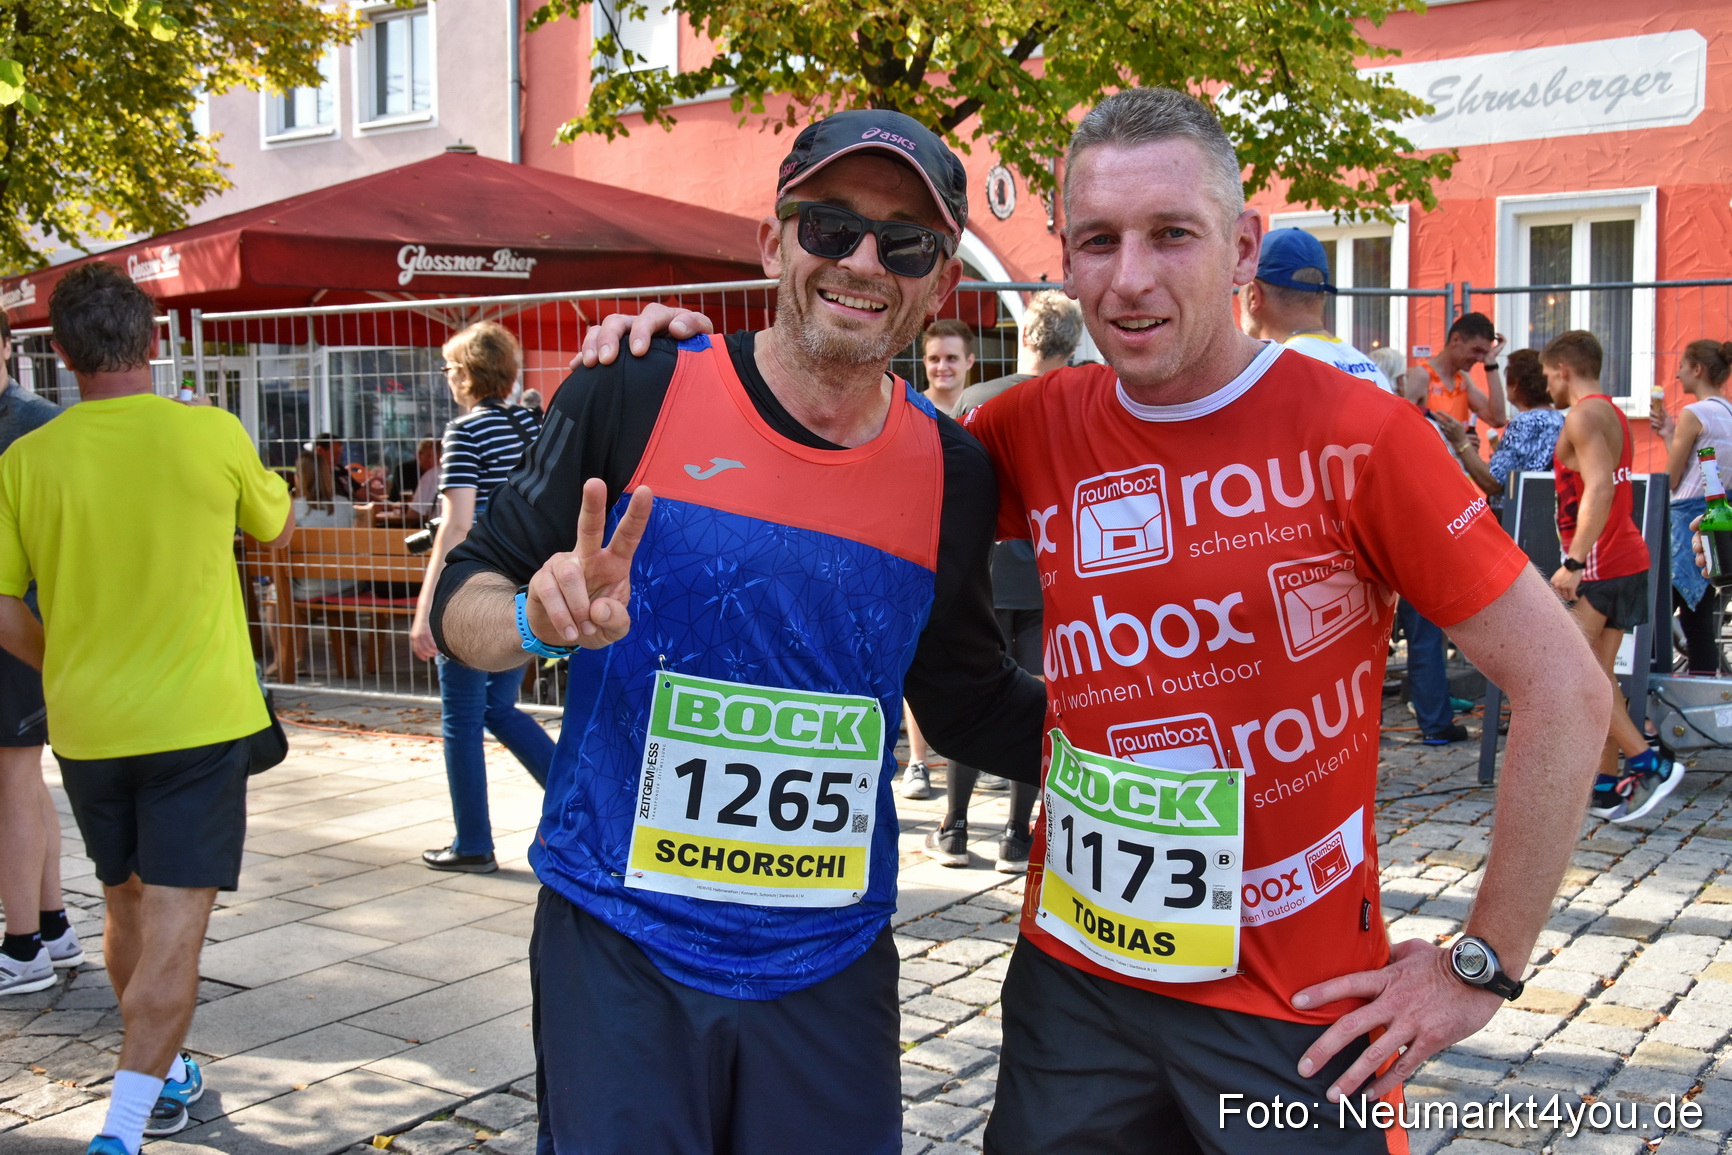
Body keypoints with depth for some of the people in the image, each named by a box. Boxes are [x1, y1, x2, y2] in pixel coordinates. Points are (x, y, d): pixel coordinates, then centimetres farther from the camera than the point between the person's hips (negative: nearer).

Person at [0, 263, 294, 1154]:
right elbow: (278, 530, 8)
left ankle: (164, 1078, 36)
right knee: (175, 924, -3)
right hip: (199, 719, -3)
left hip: (86, 724, 3)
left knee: (126, 907, 20)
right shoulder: (210, 433, -10)